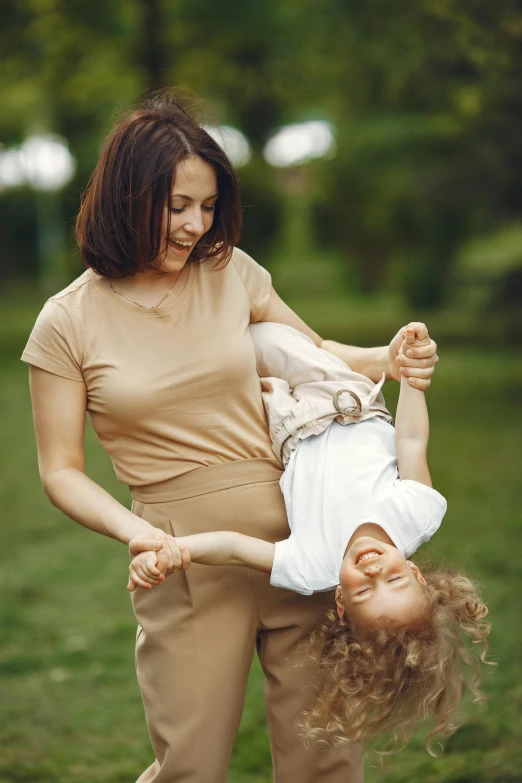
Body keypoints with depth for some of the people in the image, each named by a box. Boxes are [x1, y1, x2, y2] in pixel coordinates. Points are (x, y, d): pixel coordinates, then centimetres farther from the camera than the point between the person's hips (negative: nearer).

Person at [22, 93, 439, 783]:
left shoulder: (230, 271, 6)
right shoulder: (69, 323, -2)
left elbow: (313, 353, 19)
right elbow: (61, 470, 0)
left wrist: (386, 359, -1)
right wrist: (133, 530, -18)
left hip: (292, 526, 3)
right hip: (186, 556, -3)